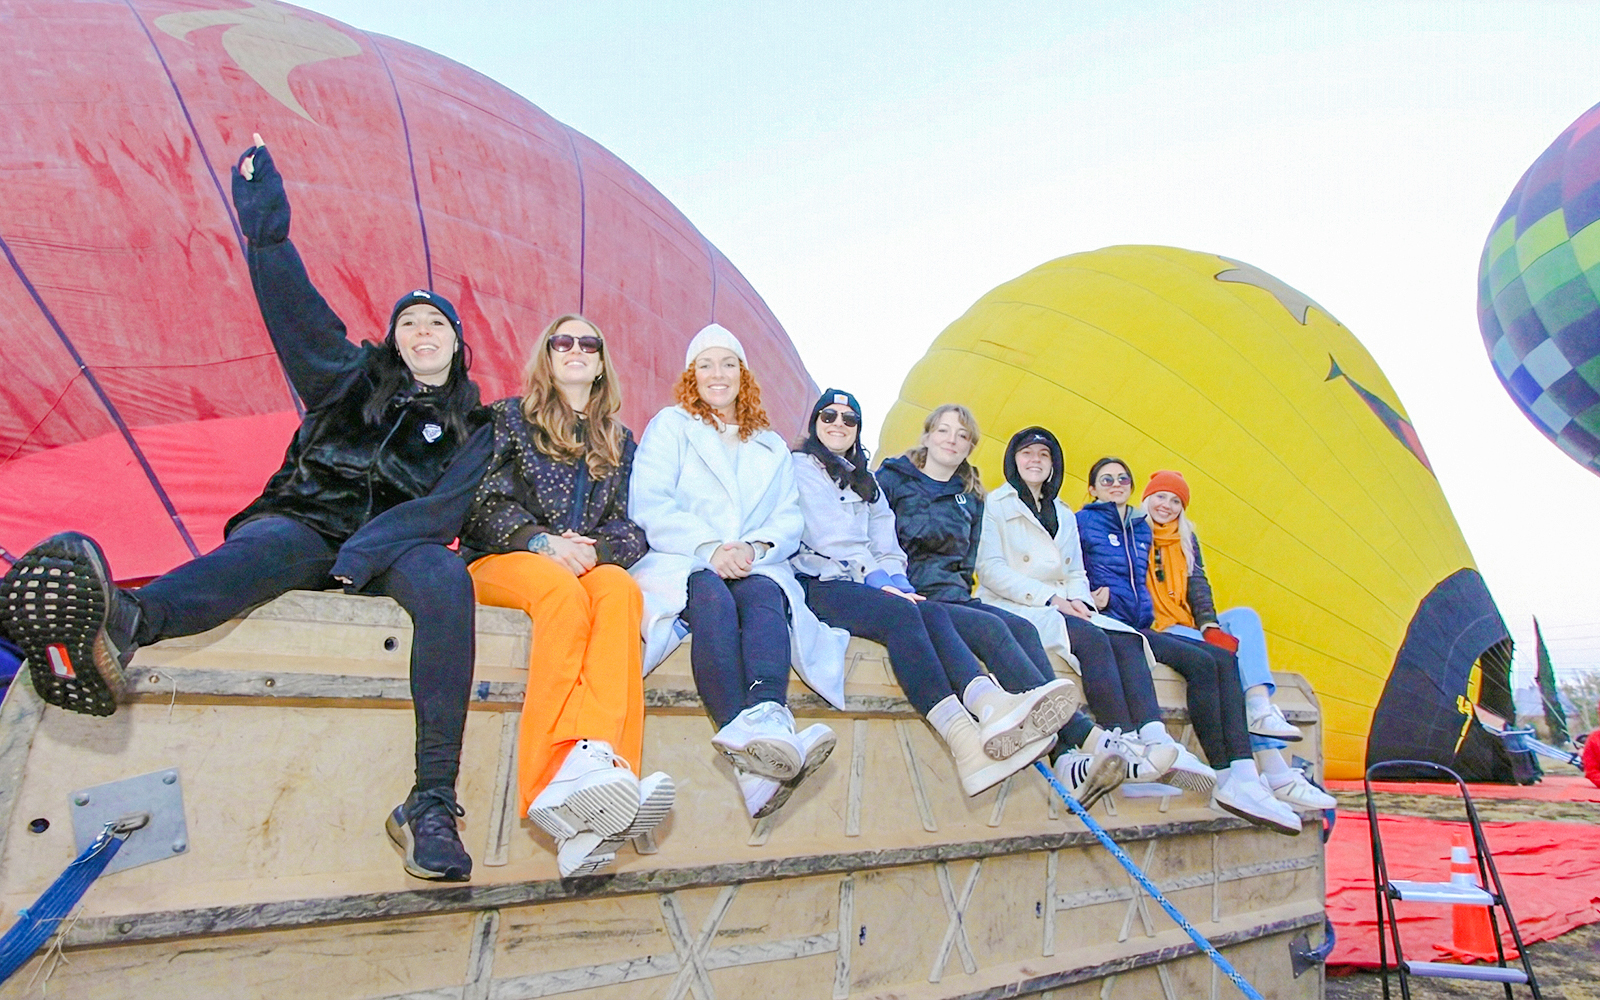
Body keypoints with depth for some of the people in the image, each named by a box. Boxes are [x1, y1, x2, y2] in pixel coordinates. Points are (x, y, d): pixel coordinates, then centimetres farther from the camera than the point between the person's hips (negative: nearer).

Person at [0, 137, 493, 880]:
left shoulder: (473, 429, 15)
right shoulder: (351, 375, 23)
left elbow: (447, 509, -2)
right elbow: (290, 300, 17)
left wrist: (363, 552, -17)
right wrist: (265, 220, 9)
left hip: (393, 546, -1)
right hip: (305, 522, 1)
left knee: (446, 581, -37)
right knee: (266, 546, -36)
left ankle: (432, 805, -46)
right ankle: (119, 625, -71)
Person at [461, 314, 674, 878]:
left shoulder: (618, 440, 24)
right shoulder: (509, 419, 17)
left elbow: (629, 524, 13)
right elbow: (486, 504, 3)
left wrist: (595, 549, -10)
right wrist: (541, 541, -16)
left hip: (590, 565, 2)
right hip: (504, 559, -2)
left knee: (620, 588, -36)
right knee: (562, 591, -39)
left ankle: (594, 756, -57)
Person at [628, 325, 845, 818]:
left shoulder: (772, 446, 28)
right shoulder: (670, 426, 18)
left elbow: (789, 520, 14)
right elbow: (647, 505, 1)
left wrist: (756, 547, -11)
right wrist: (708, 548, -15)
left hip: (755, 568, 3)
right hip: (681, 564, -2)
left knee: (764, 597, -34)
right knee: (713, 599, -37)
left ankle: (766, 718, -62)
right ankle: (753, 745, -59)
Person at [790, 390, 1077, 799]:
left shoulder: (865, 479, 30)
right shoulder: (801, 466, 11)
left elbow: (886, 544, 19)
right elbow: (829, 538, -3)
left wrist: (897, 583, -4)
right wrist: (881, 582, -13)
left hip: (865, 584, 5)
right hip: (820, 584, -5)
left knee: (932, 612, -26)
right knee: (901, 614, -33)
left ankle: (991, 704, -55)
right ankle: (964, 739, -53)